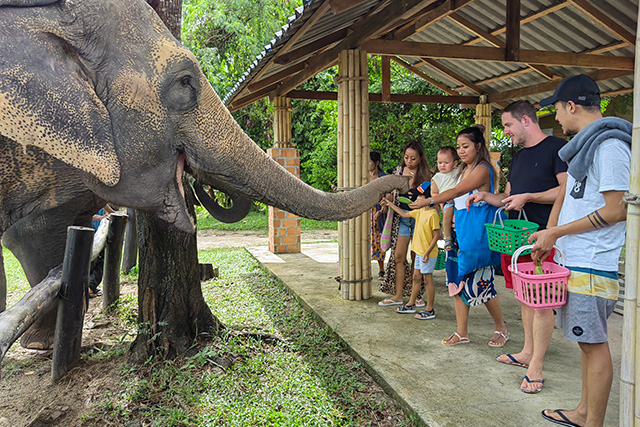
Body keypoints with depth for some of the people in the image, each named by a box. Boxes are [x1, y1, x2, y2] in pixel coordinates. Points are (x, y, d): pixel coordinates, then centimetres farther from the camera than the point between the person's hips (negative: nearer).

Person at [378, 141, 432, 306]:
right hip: (401, 217, 3)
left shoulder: (426, 175, -5)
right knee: (398, 257, 2)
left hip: (419, 218, -3)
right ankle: (398, 295, 11)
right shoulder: (399, 171, 7)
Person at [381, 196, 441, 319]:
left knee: (427, 280, -1)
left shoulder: (433, 214, -18)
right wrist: (390, 204, 25)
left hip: (428, 254, -9)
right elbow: (404, 214, 22)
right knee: (416, 278, 15)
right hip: (419, 251, 9)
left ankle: (430, 310, 9)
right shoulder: (420, 212, 9)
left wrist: (427, 252, -22)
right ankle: (411, 305, 26)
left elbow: (437, 235, -19)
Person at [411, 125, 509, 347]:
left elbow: (458, 191, -22)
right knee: (458, 280, 5)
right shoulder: (464, 169, 16)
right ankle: (461, 332, 14)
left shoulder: (483, 169, -12)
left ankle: (501, 328, 20)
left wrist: (428, 201, -27)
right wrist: (454, 217, 5)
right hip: (461, 232, 8)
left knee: (480, 283, -2)